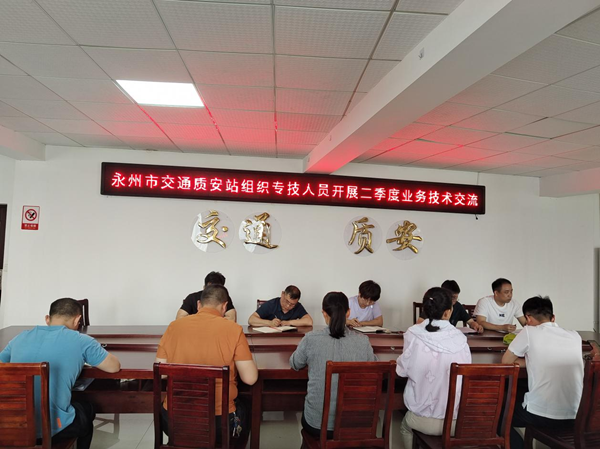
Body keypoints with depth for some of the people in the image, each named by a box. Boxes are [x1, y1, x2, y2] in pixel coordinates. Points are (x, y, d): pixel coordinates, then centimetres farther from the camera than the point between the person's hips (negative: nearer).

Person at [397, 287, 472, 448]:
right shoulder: (460, 340, -12)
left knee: (405, 427, 33)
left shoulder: (414, 335, -14)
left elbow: (402, 371, -1)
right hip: (454, 421, 1)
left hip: (422, 420, -1)